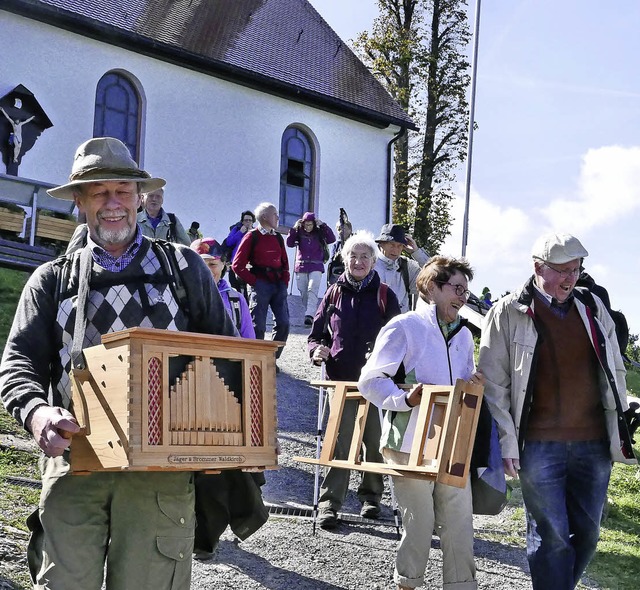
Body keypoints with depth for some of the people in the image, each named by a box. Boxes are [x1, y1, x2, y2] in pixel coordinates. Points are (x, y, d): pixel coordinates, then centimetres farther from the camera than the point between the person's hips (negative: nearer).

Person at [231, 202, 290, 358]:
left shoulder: (278, 238, 15)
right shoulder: (252, 237, -1)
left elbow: (285, 262, 23)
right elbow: (237, 265, -4)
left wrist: (285, 281, 7)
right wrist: (253, 281, -9)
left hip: (278, 285, 6)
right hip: (261, 285, -5)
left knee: (283, 323, -1)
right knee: (258, 326, -6)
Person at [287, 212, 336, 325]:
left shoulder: (319, 233, 2)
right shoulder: (299, 233, 5)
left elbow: (332, 239, -9)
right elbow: (289, 243, -4)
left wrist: (323, 225, -13)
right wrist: (294, 228, -12)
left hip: (316, 267, -3)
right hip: (301, 267, 3)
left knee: (312, 290, -19)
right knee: (303, 293, 4)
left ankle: (310, 315, -29)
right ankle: (308, 314, 14)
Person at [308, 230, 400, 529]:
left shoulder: (385, 296, 5)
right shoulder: (334, 294, 8)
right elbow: (317, 333, 13)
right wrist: (317, 350, -8)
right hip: (341, 379, 0)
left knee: (376, 442, 7)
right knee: (340, 442, -3)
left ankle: (371, 496, 25)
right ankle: (329, 502, 2)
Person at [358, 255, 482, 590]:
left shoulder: (463, 335, 14)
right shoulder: (405, 327, -7)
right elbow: (370, 381, -11)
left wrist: (473, 386, -2)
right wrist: (405, 400, -25)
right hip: (410, 442, -6)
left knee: (460, 519, 5)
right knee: (419, 521, 3)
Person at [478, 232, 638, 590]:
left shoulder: (594, 307, 8)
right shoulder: (508, 313, -4)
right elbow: (493, 383, -4)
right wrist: (506, 443, -8)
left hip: (594, 443, 4)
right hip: (539, 445, -4)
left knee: (587, 534, 12)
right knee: (550, 536, 1)